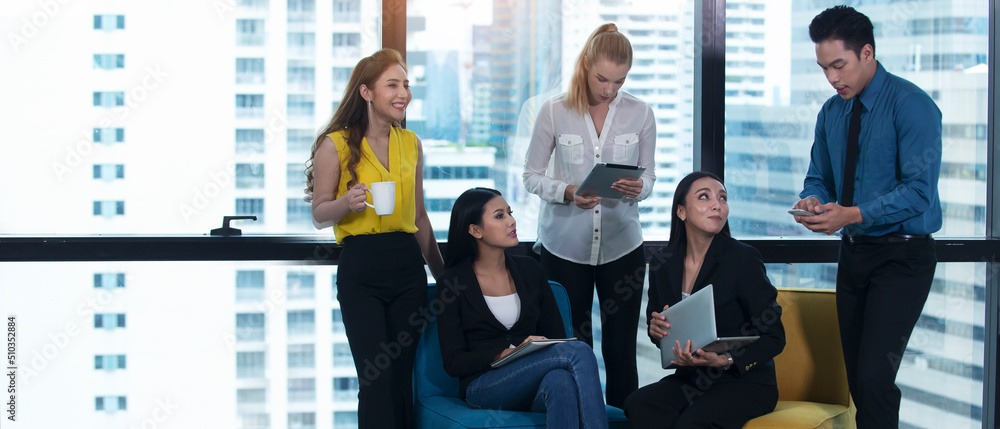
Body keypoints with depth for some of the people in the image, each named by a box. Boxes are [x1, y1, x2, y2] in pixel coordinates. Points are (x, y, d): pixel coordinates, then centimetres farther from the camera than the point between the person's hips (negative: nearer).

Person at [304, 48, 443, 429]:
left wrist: (441, 271, 21)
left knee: (403, 376, 5)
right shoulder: (336, 144, -2)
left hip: (408, 265, 4)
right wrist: (346, 203, -21)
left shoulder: (411, 143, 13)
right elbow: (319, 213, 0)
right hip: (360, 271, -4)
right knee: (377, 379, -9)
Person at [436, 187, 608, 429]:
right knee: (579, 352, -31)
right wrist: (509, 353, -18)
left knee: (561, 380, -38)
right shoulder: (452, 283, 1)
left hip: (533, 386, 4)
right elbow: (454, 363, -3)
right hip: (484, 388, -4)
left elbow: (556, 335, 16)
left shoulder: (529, 270, 14)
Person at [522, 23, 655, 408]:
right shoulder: (554, 111, -2)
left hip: (621, 244, 1)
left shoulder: (640, 114, 2)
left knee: (621, 348, 2)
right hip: (564, 244, -1)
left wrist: (637, 189, -14)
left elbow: (648, 177, 10)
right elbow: (532, 175, 3)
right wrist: (566, 192, -16)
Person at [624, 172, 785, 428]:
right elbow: (655, 318, 19)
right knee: (638, 405, -25)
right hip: (691, 379, 5)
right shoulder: (663, 263, 4)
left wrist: (726, 360, -26)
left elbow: (774, 338, -9)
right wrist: (655, 328, -7)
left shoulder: (743, 258, -11)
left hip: (746, 381, -5)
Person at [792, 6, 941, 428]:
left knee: (874, 377, -18)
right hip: (854, 252, 7)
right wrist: (813, 200, -7)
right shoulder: (831, 113, 9)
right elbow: (819, 177, 17)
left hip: (902, 255, -7)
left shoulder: (910, 105, -14)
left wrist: (853, 214, -30)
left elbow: (919, 190, -21)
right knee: (857, 379, 10)